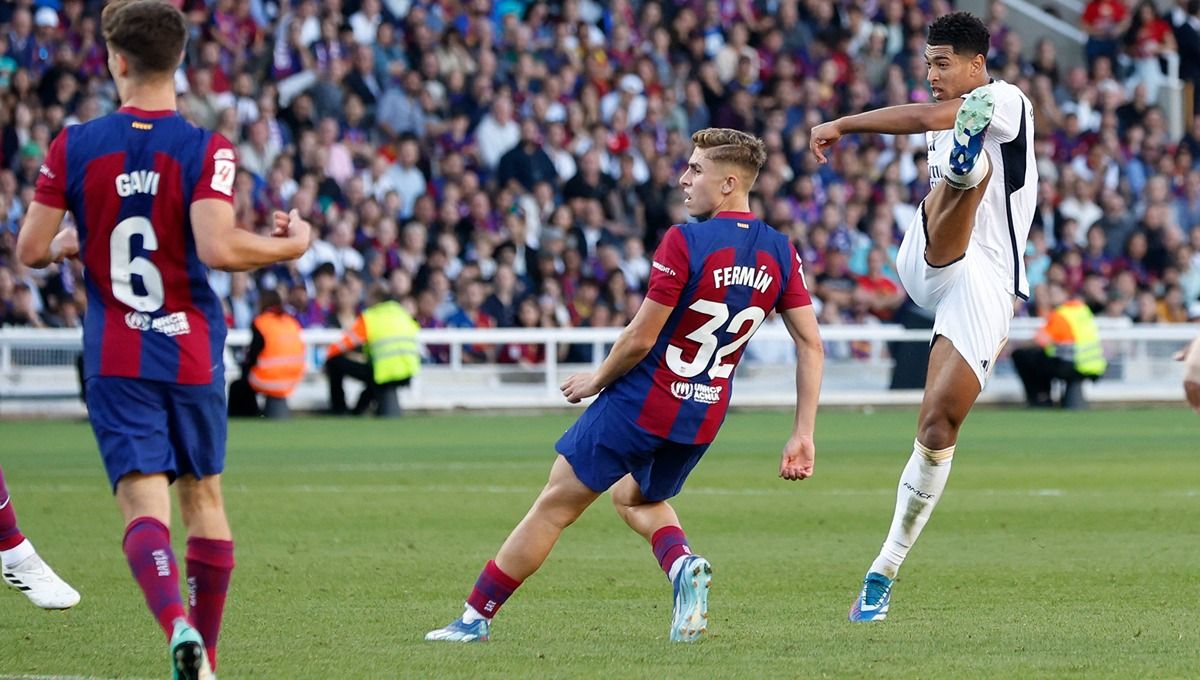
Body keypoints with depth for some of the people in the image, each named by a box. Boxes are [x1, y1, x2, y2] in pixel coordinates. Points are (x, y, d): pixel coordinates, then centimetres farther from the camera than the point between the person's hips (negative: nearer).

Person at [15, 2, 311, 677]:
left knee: (144, 504, -7)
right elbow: (218, 248, -23)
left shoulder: (74, 147, -4)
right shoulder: (207, 150, -10)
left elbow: (30, 249, -2)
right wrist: (291, 246, -5)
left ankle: (178, 625, -33)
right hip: (192, 355, 0)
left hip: (115, 361, 0)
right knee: (204, 496, 16)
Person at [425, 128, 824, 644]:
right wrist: (803, 435, 1)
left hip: (641, 402, -6)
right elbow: (811, 344, -2)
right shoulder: (780, 253, -2)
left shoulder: (684, 242, -20)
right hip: (705, 416, 6)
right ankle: (683, 564, 0)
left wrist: (596, 381, 0)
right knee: (637, 499, 31)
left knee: (555, 506, 7)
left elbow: (641, 338, -18)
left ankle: (475, 617, 15)